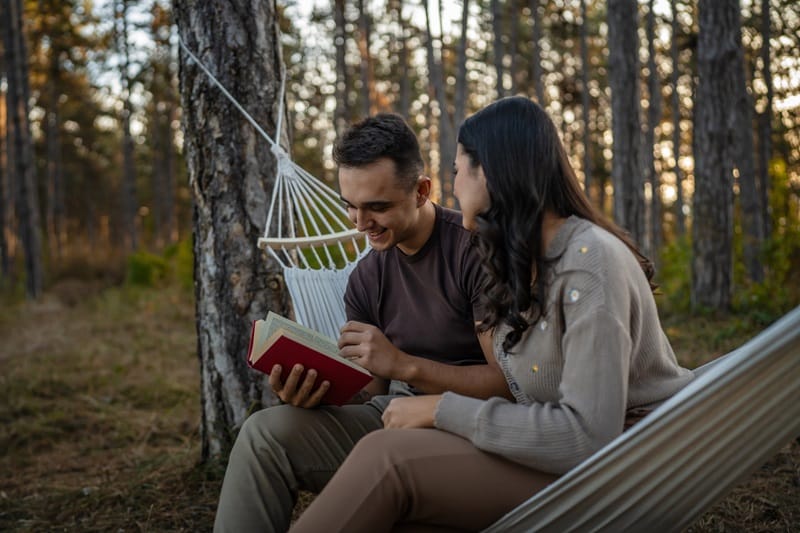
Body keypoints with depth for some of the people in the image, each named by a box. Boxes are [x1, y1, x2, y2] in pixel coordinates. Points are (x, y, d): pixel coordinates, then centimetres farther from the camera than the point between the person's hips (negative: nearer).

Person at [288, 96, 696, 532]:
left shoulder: (589, 262, -20)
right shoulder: (522, 261, 8)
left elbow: (588, 437, -26)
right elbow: (523, 394, 3)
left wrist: (443, 409, -21)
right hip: (563, 451, 7)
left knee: (387, 459, -23)